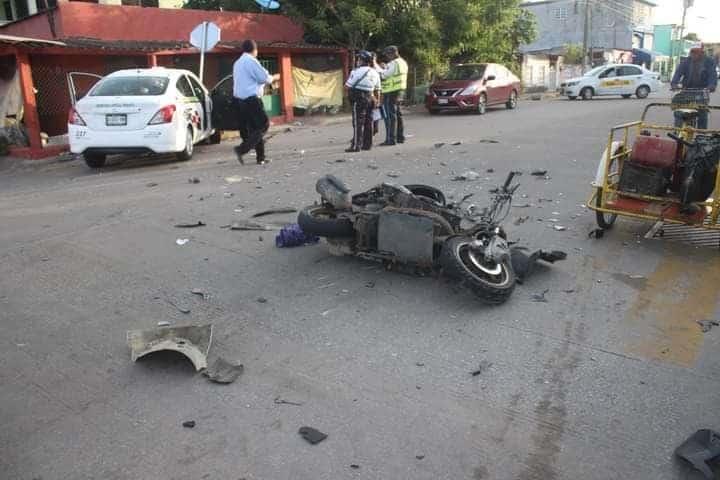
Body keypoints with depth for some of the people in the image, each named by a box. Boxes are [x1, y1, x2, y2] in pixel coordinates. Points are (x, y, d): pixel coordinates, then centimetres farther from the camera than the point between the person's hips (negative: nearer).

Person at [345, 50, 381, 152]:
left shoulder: (357, 71, -11)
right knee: (368, 122, 11)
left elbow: (348, 85, -10)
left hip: (358, 99, -7)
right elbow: (377, 89, 15)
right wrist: (376, 100, 22)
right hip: (370, 98, 7)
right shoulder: (375, 73, 11)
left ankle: (356, 145, -7)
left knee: (358, 123, -6)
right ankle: (367, 144, 16)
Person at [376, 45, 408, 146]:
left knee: (390, 115, -8)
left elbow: (383, 75, -18)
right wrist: (385, 68, 11)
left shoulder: (393, 63, -15)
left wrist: (375, 65, -8)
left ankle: (391, 139, -9)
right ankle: (400, 137, 22)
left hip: (391, 92, -10)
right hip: (400, 91, 10)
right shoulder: (403, 62, 16)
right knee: (397, 114, 16)